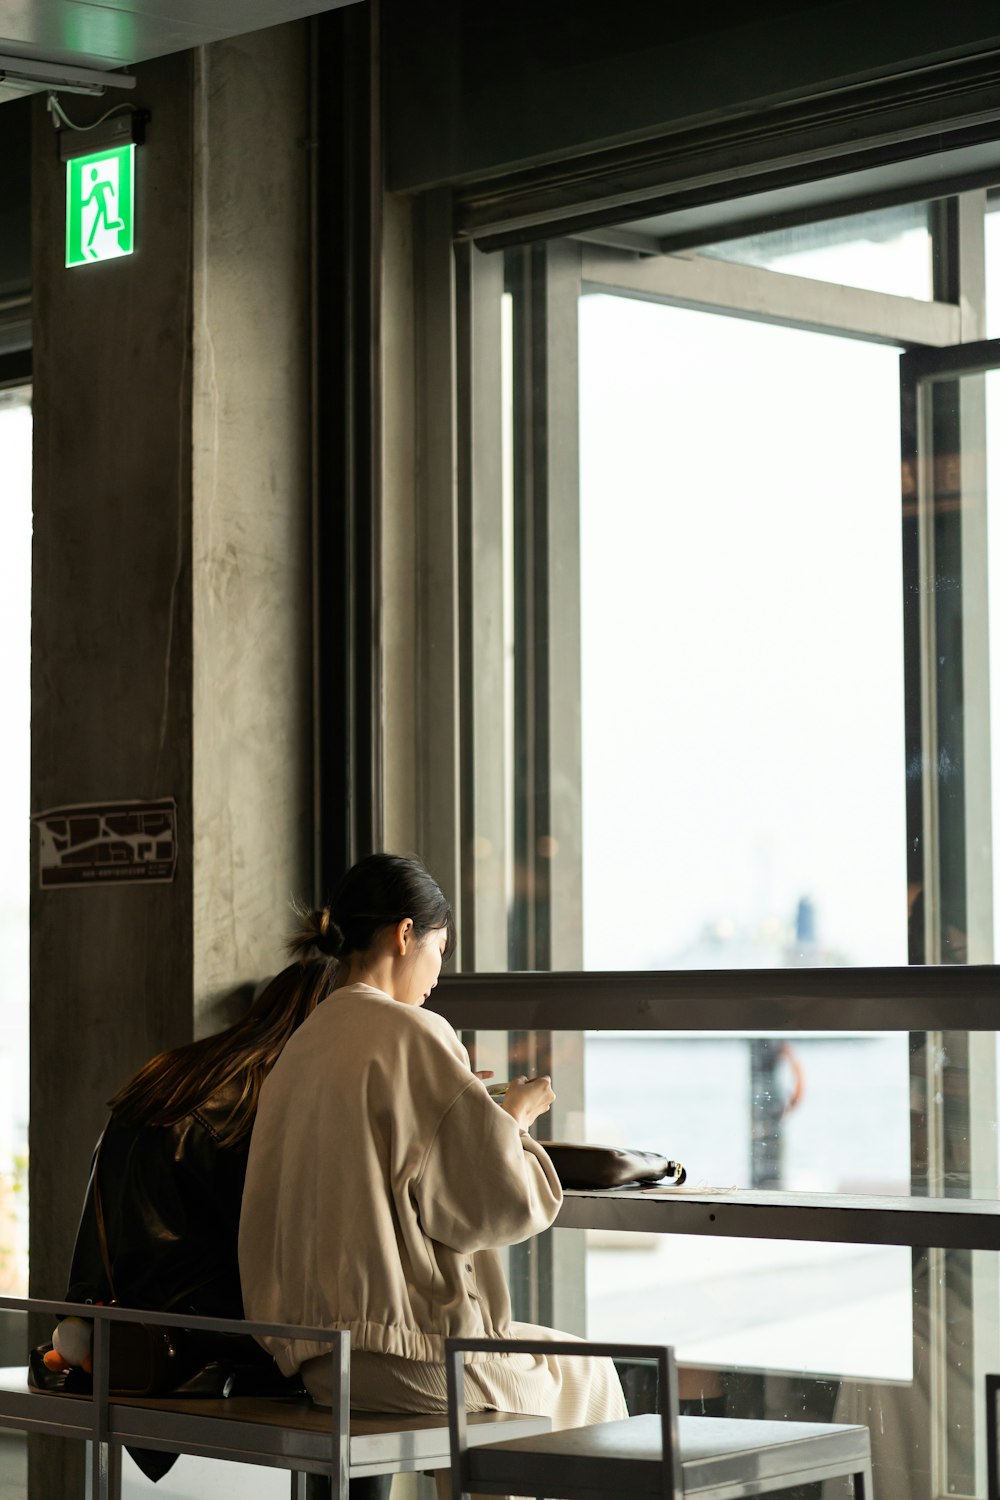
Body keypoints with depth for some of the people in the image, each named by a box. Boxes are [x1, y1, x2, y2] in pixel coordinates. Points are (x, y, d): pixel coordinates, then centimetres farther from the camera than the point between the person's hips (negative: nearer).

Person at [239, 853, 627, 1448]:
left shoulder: (304, 1045, 9)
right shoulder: (413, 1034, -14)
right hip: (410, 1352, -8)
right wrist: (517, 1116, 5)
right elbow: (503, 1198, -14)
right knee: (586, 1373, 19)